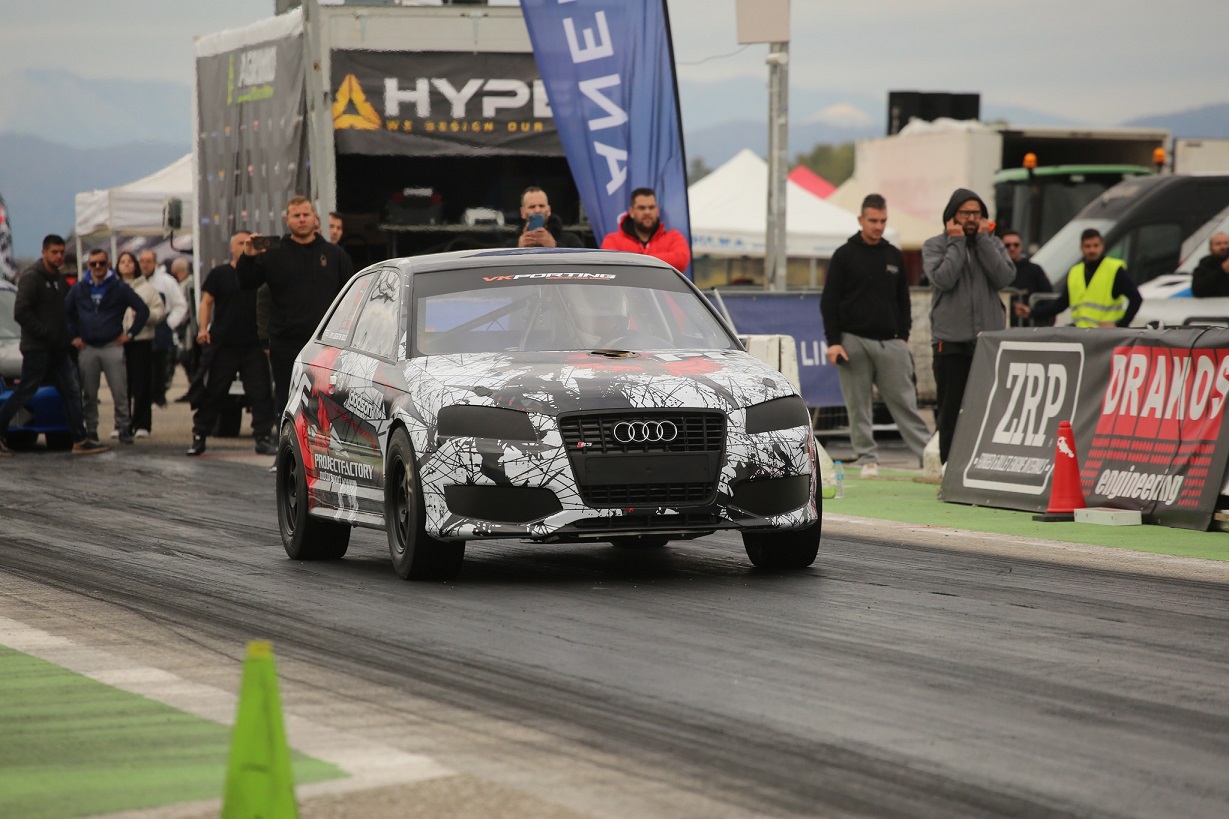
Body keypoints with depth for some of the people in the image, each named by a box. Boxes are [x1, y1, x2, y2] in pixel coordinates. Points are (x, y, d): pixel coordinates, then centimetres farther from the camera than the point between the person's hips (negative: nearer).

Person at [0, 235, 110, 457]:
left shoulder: (60, 281, 16)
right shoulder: (31, 278, -10)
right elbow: (21, 312, -19)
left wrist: (68, 337, 13)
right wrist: (44, 333, -19)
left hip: (58, 349, 8)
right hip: (37, 348, -8)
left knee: (72, 391, 1)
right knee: (24, 393, -4)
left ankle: (80, 440, -1)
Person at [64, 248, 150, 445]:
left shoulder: (119, 287, 1)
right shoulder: (79, 288, 8)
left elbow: (143, 310, 1)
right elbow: (66, 312, 17)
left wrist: (130, 333, -3)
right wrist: (73, 335, 8)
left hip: (112, 347, -2)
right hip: (87, 348, 2)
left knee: (120, 392, -5)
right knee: (89, 394, 5)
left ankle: (123, 429, 2)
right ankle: (90, 430, 12)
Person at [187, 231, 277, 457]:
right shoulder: (219, 274, 4)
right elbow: (206, 301, 1)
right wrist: (203, 328, -13)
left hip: (253, 345, 2)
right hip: (222, 344, -2)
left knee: (261, 393, -2)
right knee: (212, 392, 3)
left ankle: (263, 438, 3)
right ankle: (199, 437, 11)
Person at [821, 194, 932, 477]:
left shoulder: (894, 256, 12)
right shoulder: (844, 255, 2)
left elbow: (903, 301, 18)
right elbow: (829, 302, 0)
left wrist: (903, 336, 6)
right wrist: (834, 341, -8)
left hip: (889, 342, 2)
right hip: (854, 341, -2)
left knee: (904, 401, 0)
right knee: (858, 405, -1)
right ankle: (867, 459, 6)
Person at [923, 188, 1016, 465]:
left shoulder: (993, 244, 12)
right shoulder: (935, 245, 5)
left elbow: (1004, 277, -6)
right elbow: (943, 279, -12)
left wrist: (982, 239, -5)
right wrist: (957, 242, -6)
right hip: (950, 341, -2)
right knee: (950, 409, 2)